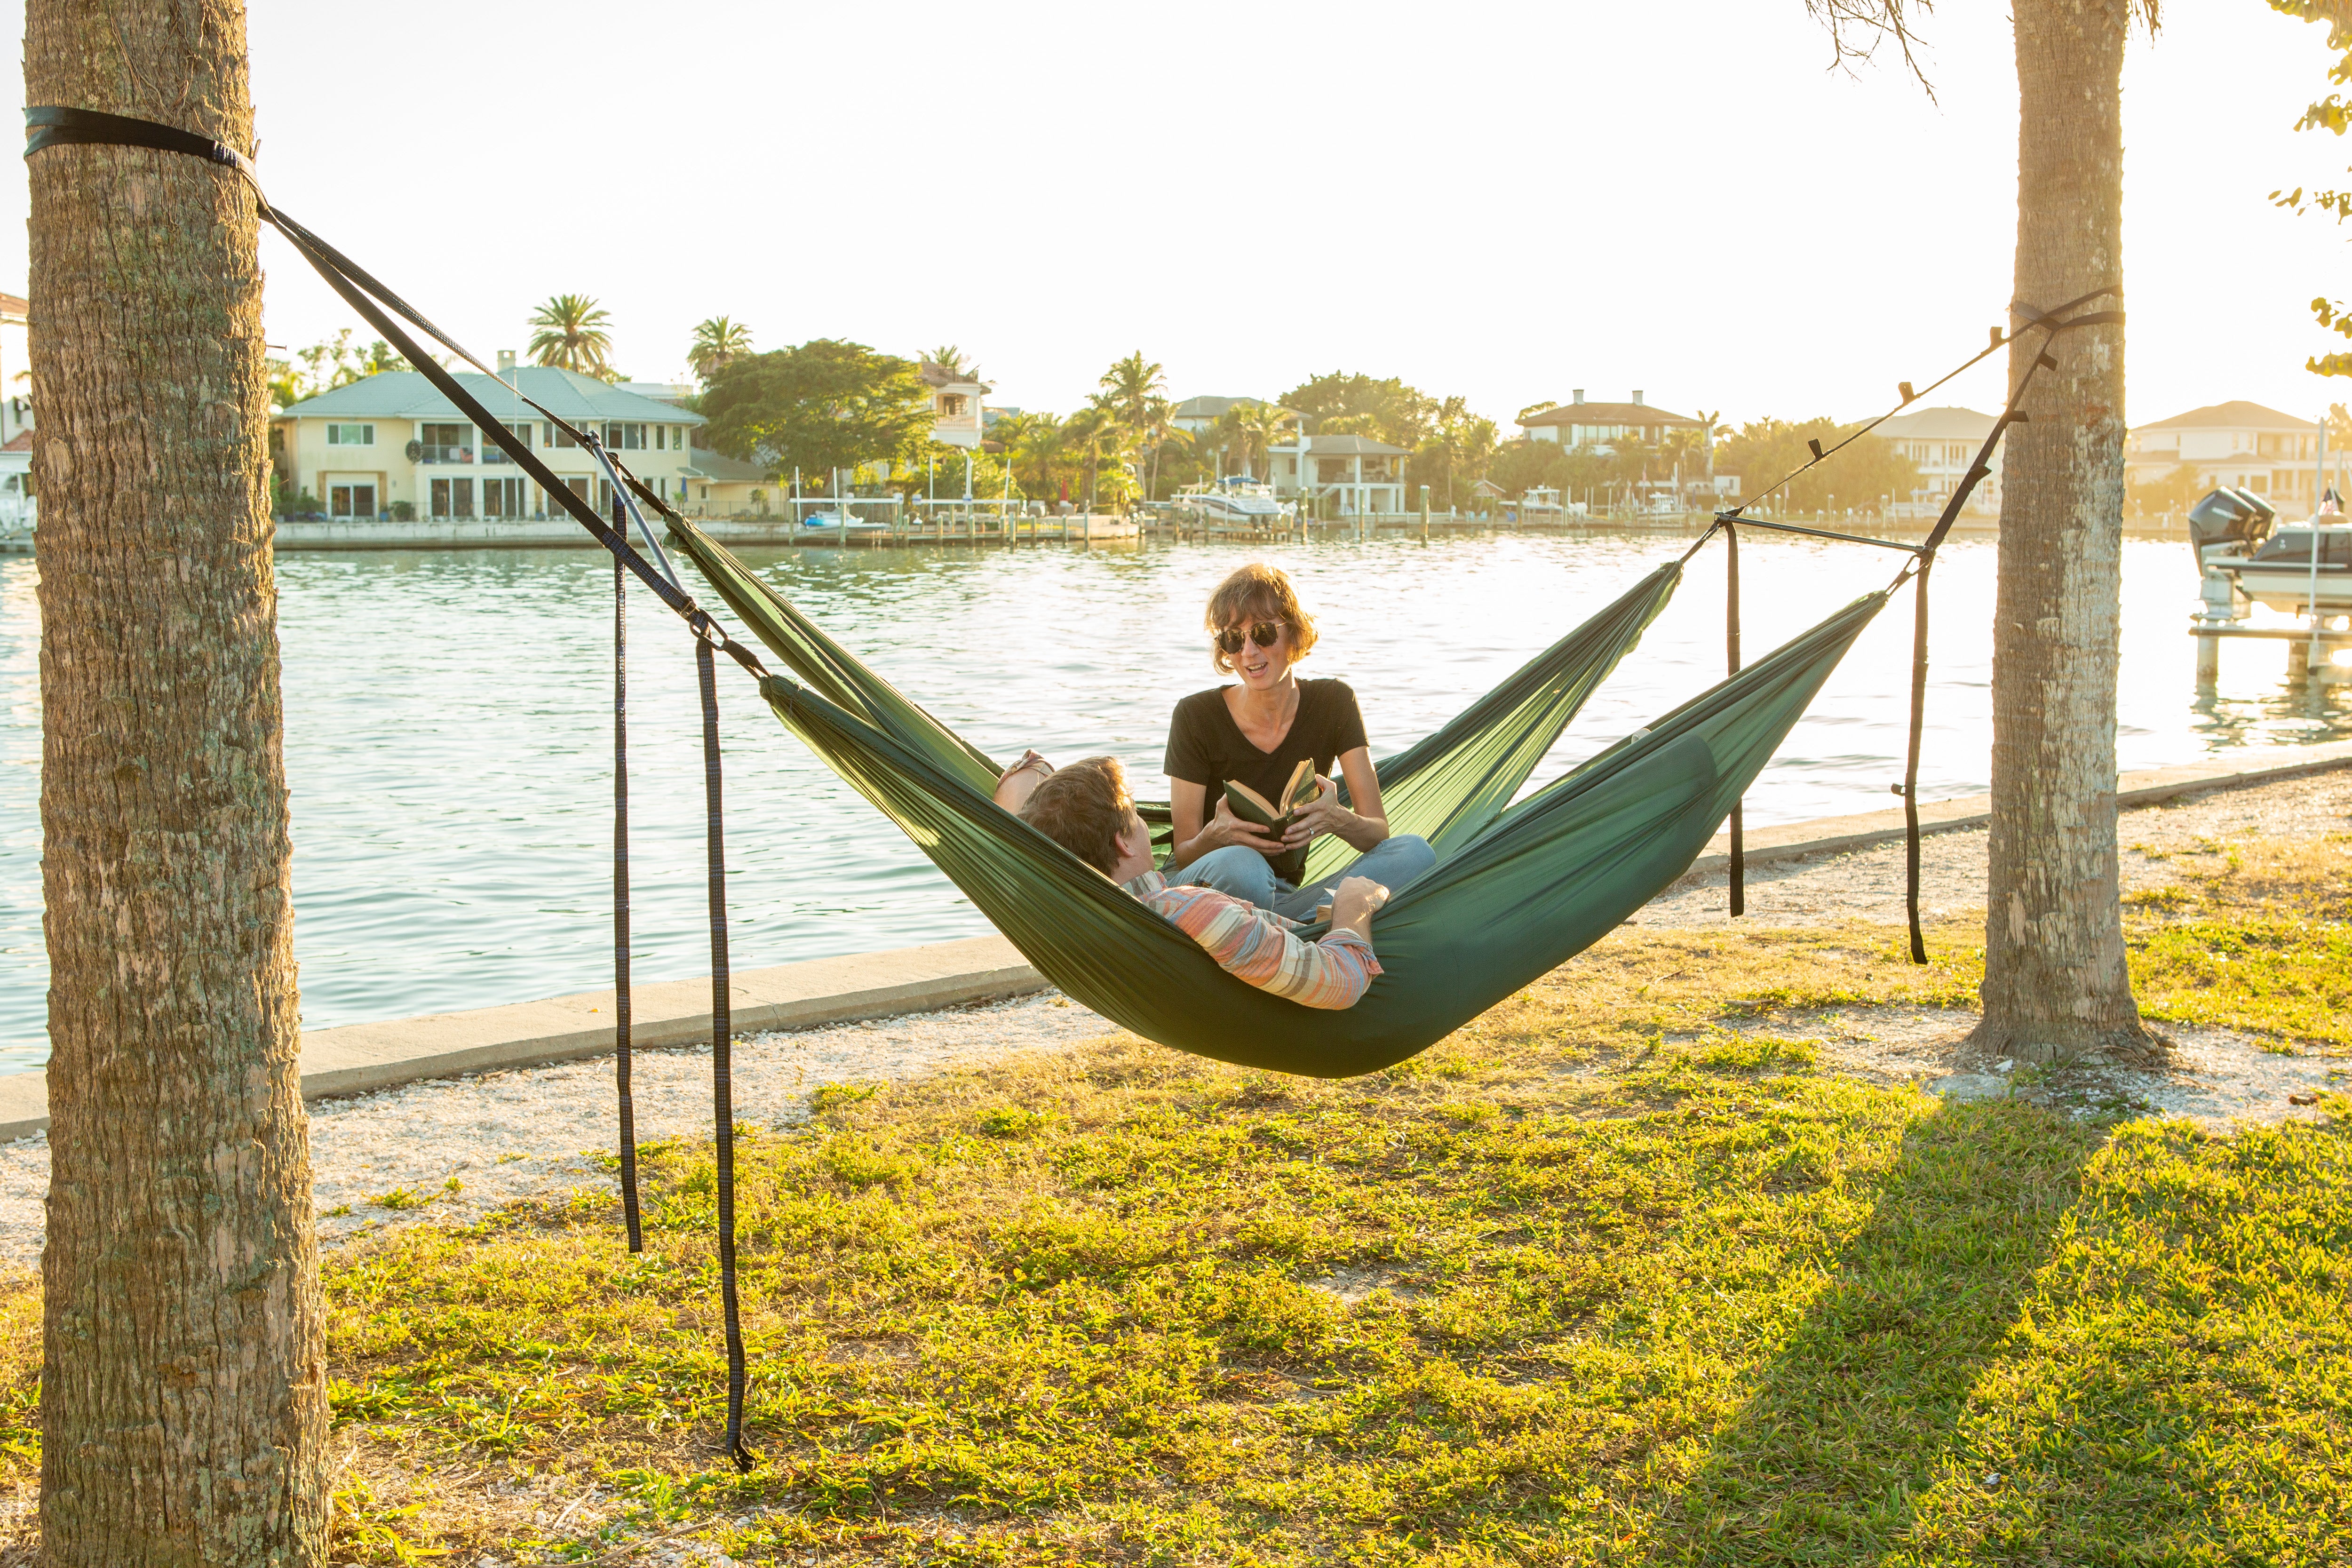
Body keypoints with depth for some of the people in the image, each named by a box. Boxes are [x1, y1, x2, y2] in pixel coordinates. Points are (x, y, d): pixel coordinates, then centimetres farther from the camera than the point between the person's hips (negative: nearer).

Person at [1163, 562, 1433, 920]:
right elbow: (1183, 855, -8)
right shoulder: (1197, 716, -10)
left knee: (1415, 853, -21)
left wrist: (1339, 820, -30)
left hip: (1283, 897, 4)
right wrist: (1215, 837, -33)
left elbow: (1378, 832, -6)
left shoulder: (1334, 703, -1)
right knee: (1240, 864, -40)